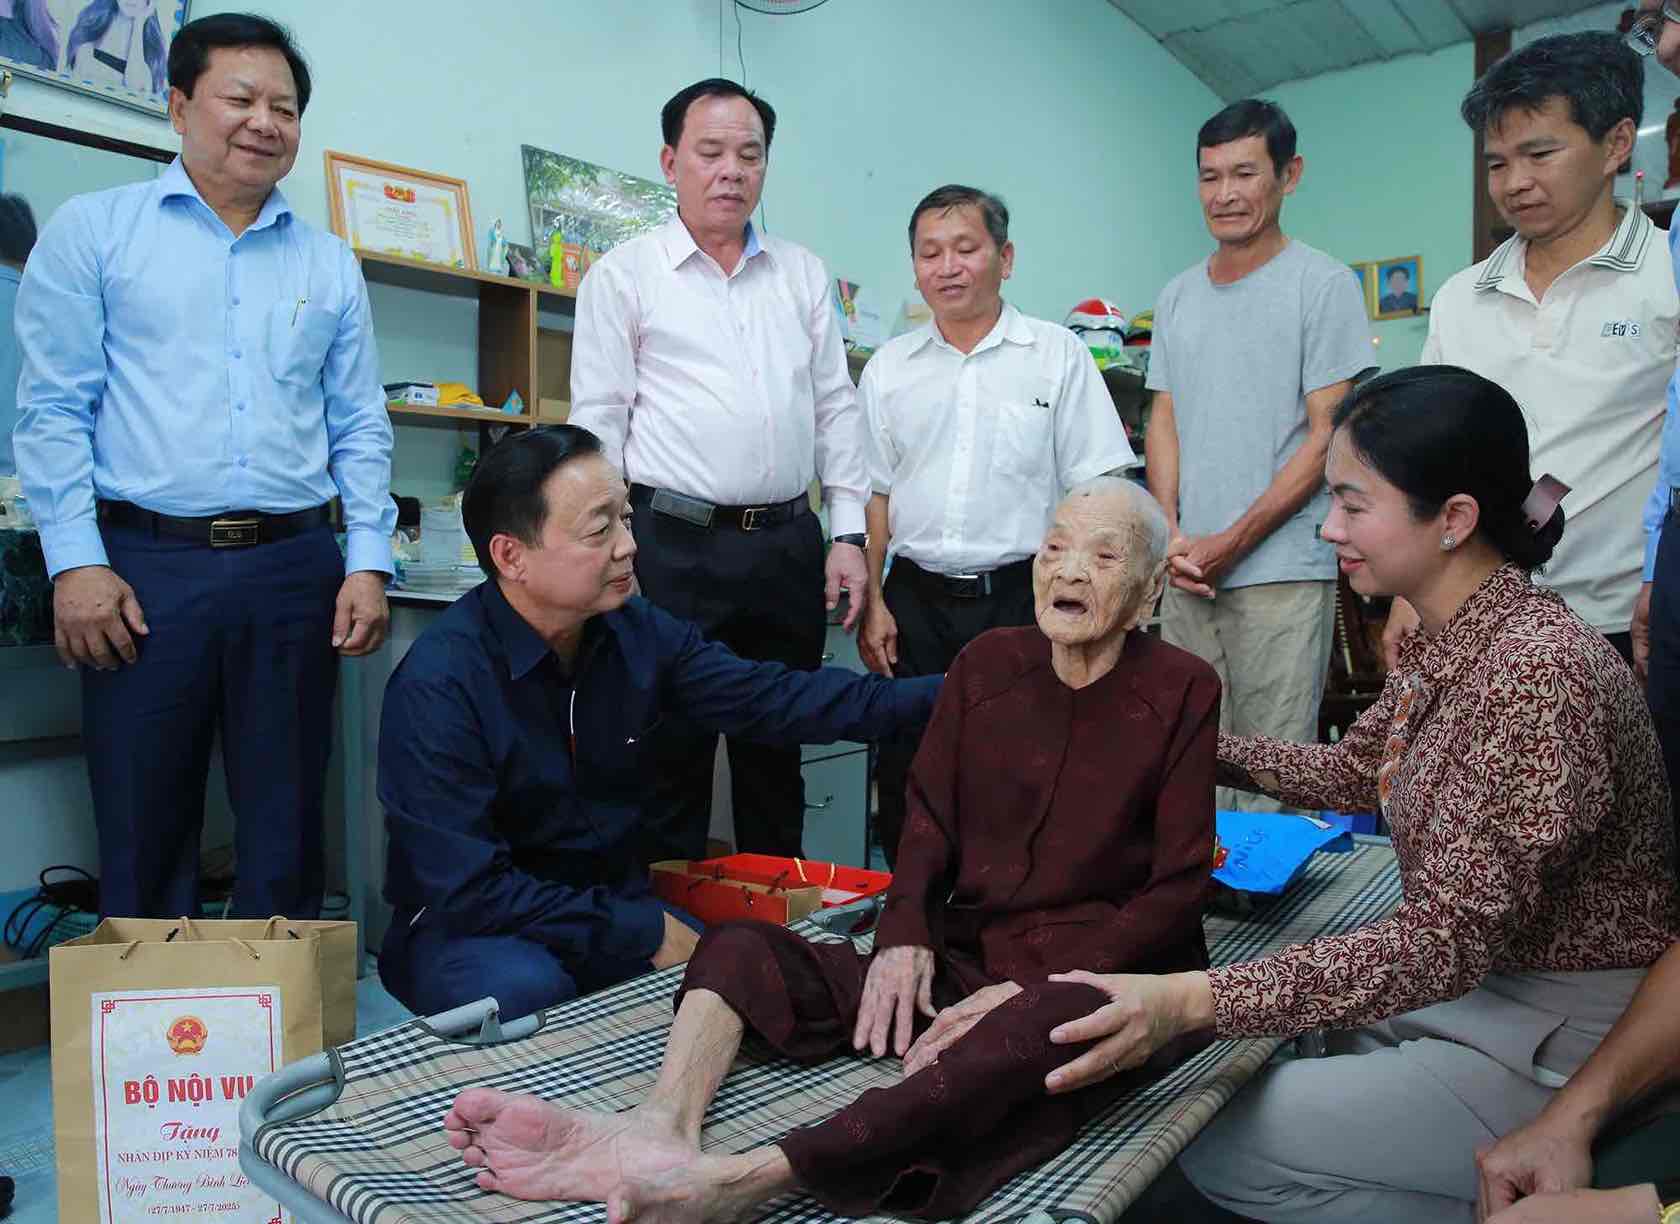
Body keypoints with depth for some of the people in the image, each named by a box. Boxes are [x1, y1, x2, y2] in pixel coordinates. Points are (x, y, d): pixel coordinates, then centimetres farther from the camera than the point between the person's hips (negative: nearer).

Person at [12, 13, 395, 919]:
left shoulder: (329, 264, 13)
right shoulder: (94, 230, 6)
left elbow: (360, 427, 11)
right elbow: (53, 407, 1)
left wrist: (368, 563, 1)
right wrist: (75, 561, -8)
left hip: (293, 570, 3)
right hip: (145, 567, -2)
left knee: (287, 835, 9)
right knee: (143, 834, 6)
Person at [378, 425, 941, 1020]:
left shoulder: (635, 632, -4)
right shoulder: (438, 684, -22)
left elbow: (773, 699, -2)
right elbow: (470, 889, -24)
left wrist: (934, 695, -10)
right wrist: (646, 932, -22)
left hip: (617, 902, 5)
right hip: (466, 928, -5)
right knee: (524, 990, -36)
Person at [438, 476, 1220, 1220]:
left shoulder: (1182, 693, -2)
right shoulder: (988, 662, 10)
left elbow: (1178, 887, -6)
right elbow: (930, 816, 10)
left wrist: (1036, 986, -16)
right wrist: (904, 936, -9)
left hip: (1098, 979, -5)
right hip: (963, 959, 5)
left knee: (1045, 1027, -42)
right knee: (739, 946, -12)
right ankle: (663, 1125, -41)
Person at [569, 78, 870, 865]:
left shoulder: (804, 275, 14)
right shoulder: (623, 275, 2)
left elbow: (836, 409, 13)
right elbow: (598, 422, -1)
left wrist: (849, 534, 5)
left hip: (789, 544, 4)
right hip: (678, 544, -4)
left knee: (777, 754, 14)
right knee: (671, 756, 3)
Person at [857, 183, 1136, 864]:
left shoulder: (1058, 356, 3)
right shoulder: (889, 368, 11)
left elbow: (1095, 493, 0)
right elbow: (873, 495, 11)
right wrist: (872, 603, 3)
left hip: (1021, 598, -2)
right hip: (914, 601, 3)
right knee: (906, 780, 6)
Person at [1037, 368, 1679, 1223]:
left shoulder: (1533, 673, -28)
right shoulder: (1445, 641, 0)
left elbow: (1443, 943, -31)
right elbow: (1353, 772, 15)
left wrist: (1191, 1000, -37)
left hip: (1557, 1046, -9)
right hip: (1484, 983, 9)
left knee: (1221, 1147, -7)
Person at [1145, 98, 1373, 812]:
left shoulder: (1323, 284, -1)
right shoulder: (1177, 296, 15)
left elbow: (1327, 435, -6)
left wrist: (1232, 541, -11)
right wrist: (1171, 535, -1)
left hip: (1283, 571, -5)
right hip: (1186, 569, 5)